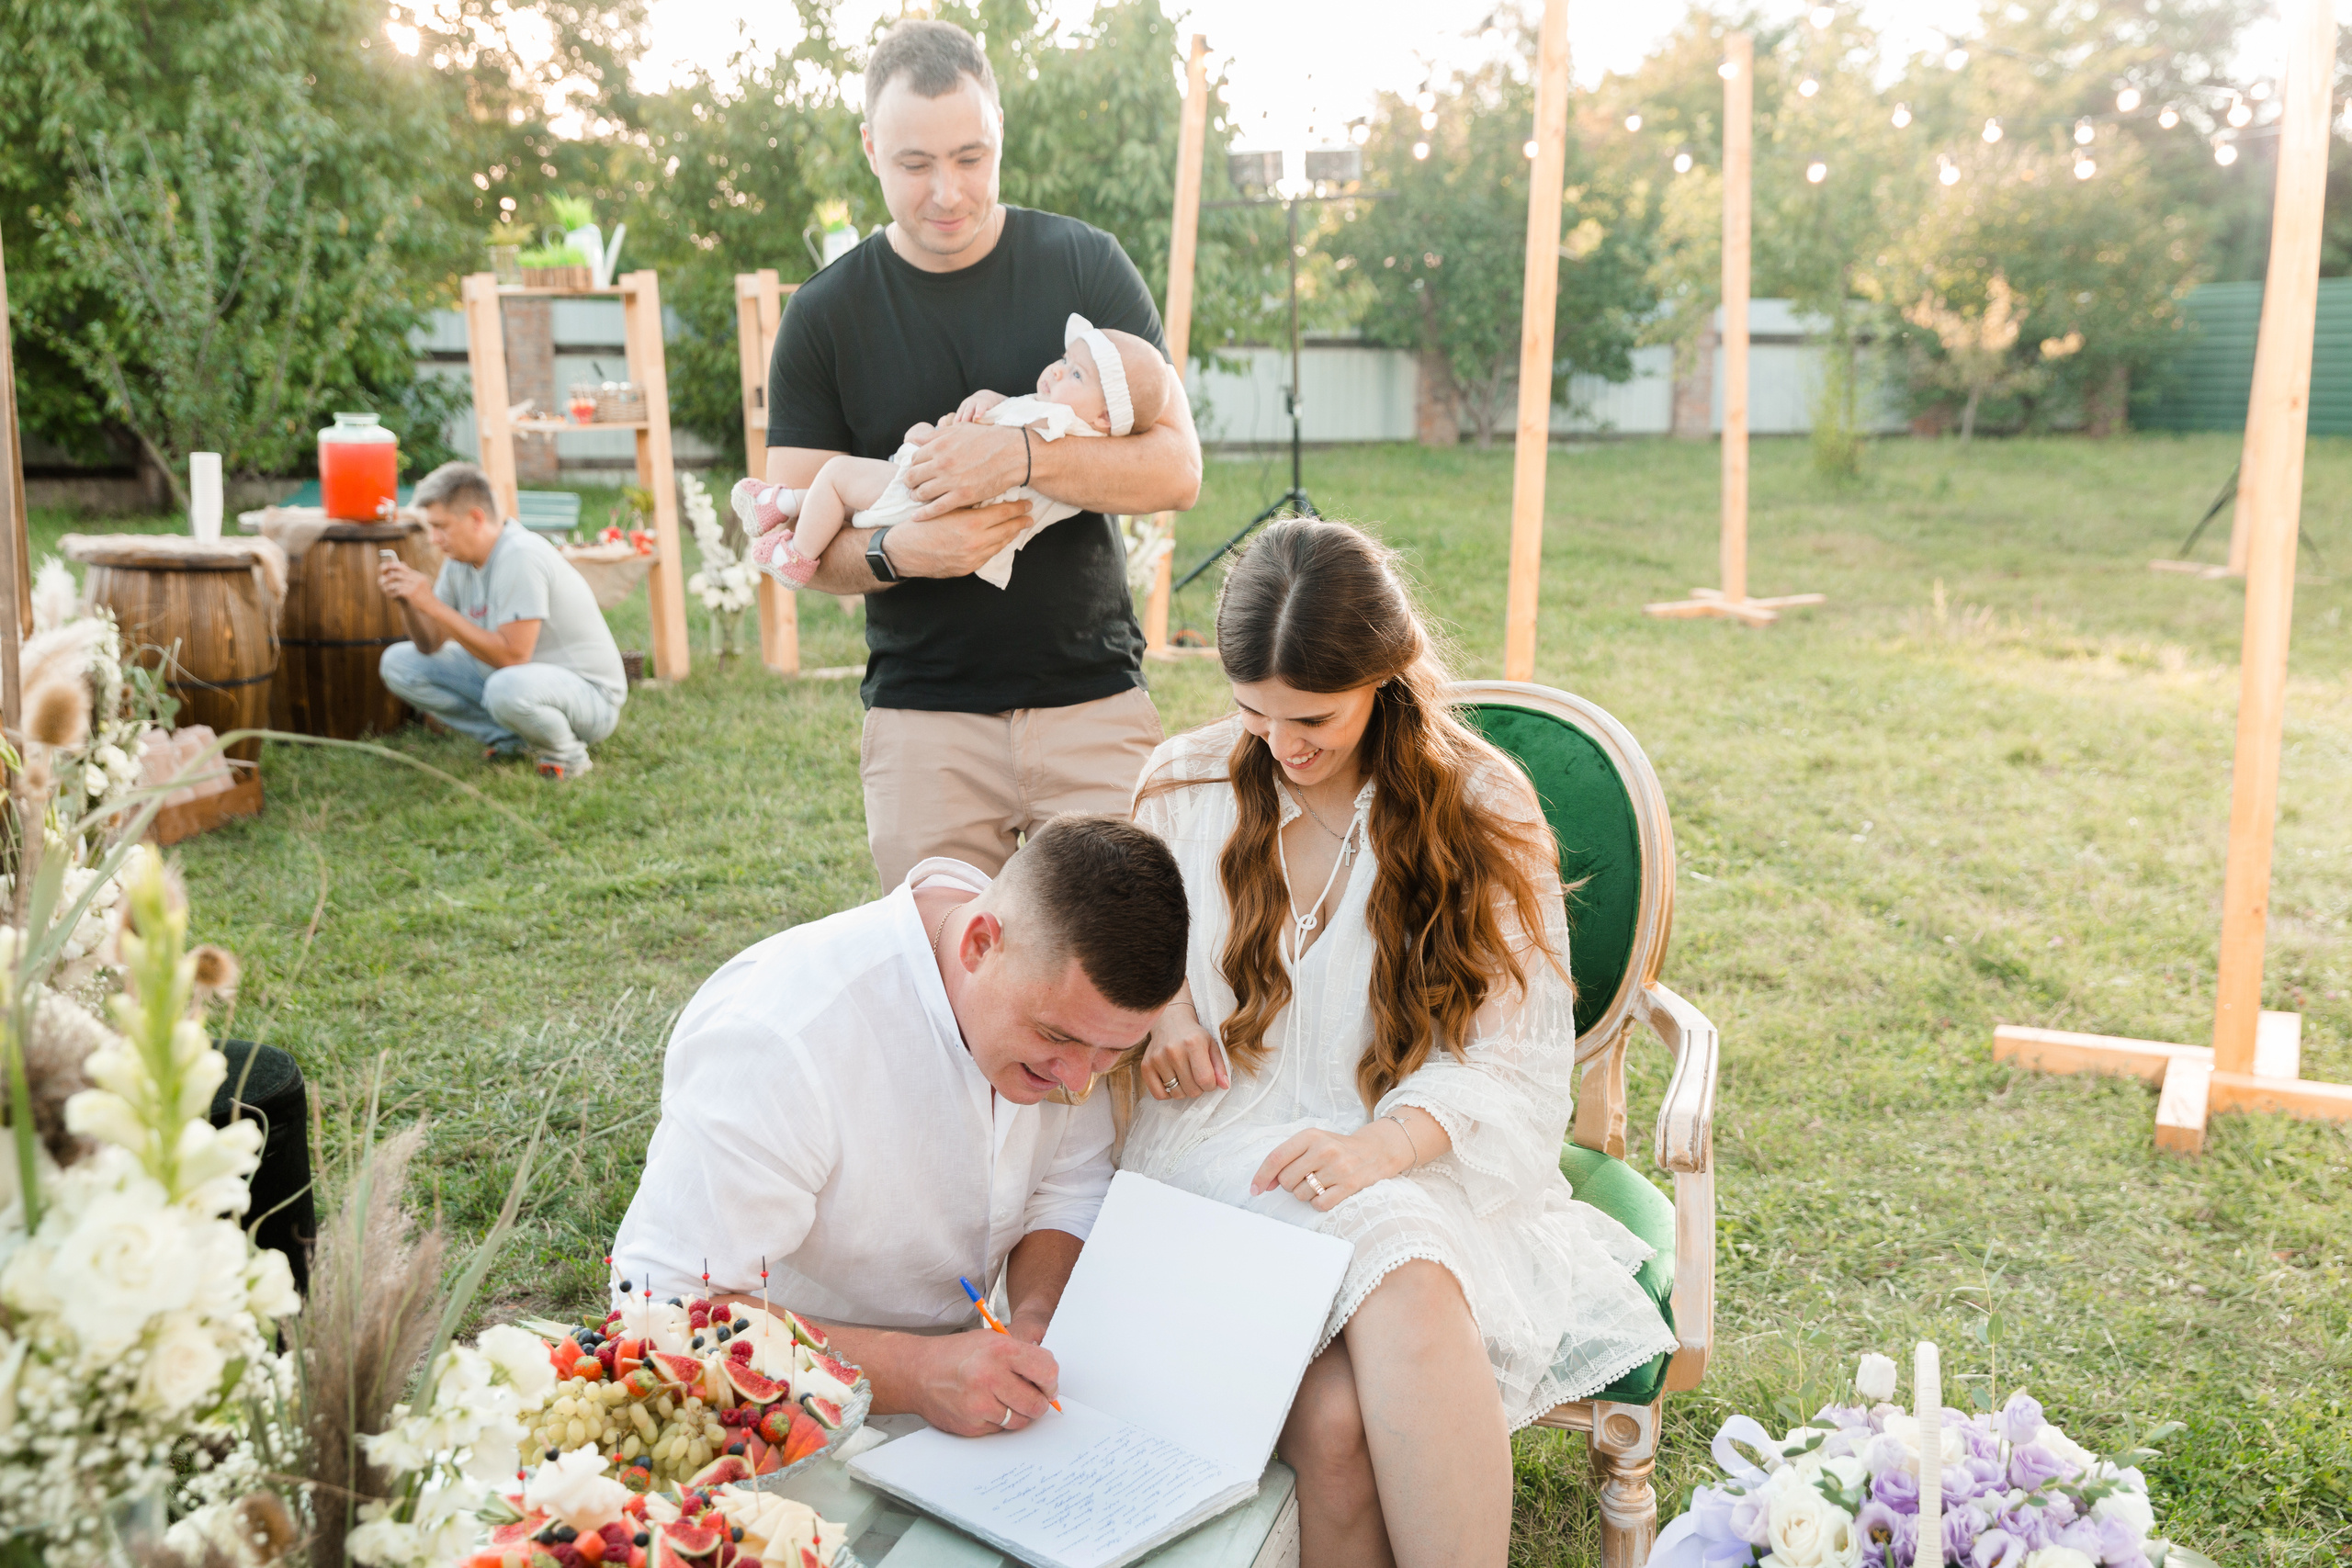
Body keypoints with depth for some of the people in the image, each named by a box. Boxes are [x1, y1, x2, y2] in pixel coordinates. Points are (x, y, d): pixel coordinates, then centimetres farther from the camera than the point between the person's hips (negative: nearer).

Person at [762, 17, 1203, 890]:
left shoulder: (1086, 267, 3)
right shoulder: (824, 316, 4)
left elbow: (1178, 471, -4)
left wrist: (1021, 458, -21)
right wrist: (894, 552, -19)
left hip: (1094, 702, 0)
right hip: (921, 724, 1)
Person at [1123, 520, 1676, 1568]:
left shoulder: (1479, 809, 3)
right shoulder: (1181, 787, 9)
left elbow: (1518, 1067, -2)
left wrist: (1378, 1146, -21)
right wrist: (1153, 1002, -2)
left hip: (1415, 1167, 0)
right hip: (1224, 1156, 1)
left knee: (1409, 1295, -37)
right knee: (1334, 1419, -31)